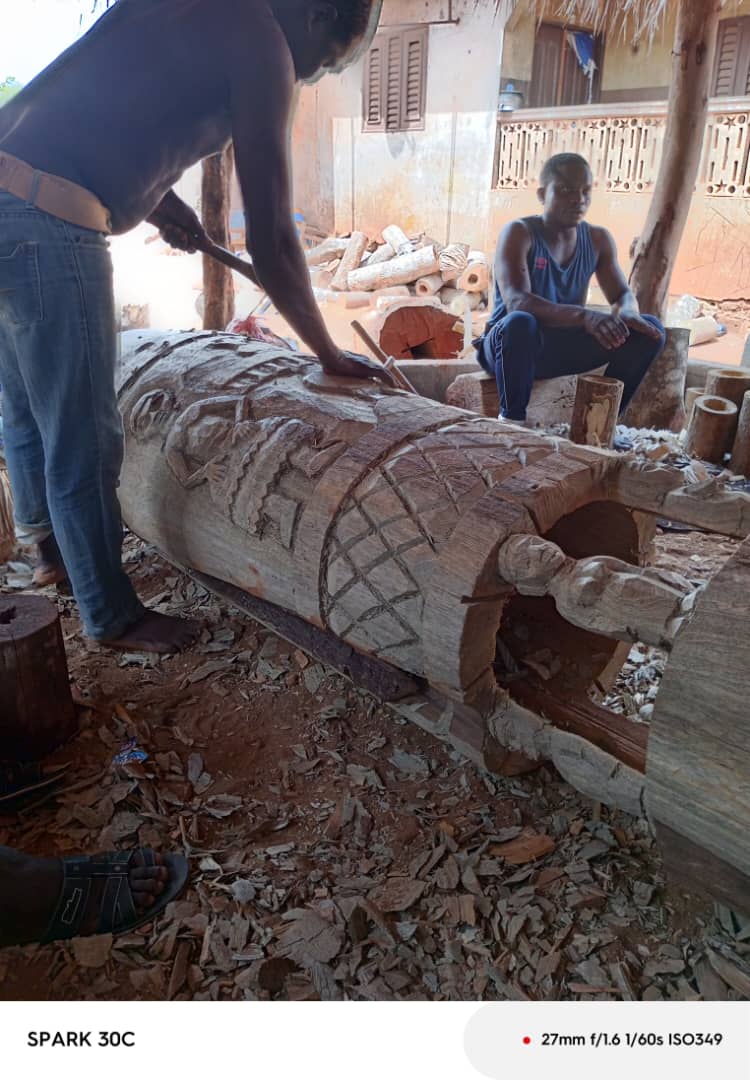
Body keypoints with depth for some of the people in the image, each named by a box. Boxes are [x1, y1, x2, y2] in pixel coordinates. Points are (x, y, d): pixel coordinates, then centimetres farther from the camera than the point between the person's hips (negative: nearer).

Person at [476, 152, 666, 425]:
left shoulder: (598, 239, 4)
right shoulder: (518, 233, -14)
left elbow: (623, 295, 4)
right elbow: (516, 302, -30)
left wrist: (627, 313, -23)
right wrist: (583, 316, -44)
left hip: (562, 347, 6)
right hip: (511, 344, -5)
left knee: (650, 330, -8)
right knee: (519, 322, -40)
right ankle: (512, 420, -23)